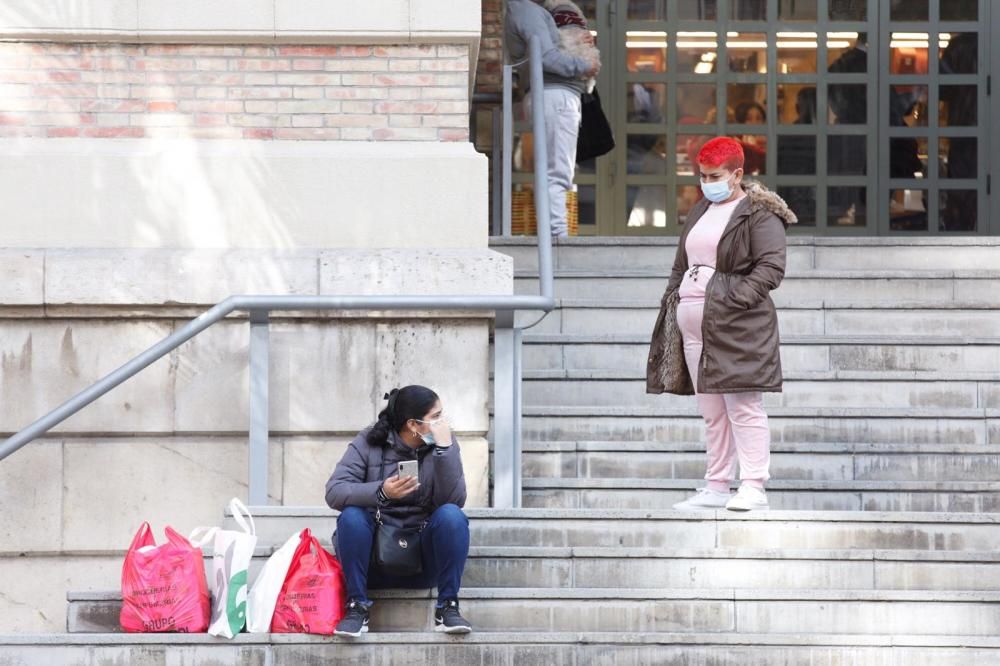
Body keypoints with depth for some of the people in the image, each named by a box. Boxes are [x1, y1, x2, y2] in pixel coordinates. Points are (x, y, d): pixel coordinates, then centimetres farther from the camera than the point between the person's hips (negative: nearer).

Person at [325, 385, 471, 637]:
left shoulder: (445, 444, 0)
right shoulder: (369, 442, -4)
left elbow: (454, 500, -15)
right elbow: (334, 492, -16)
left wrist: (444, 449, -24)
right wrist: (381, 492, -33)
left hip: (423, 558, 1)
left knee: (452, 515, -25)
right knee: (351, 516, -28)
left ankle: (447, 607, -21)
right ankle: (357, 607, -21)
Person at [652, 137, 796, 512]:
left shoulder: (760, 214, -4)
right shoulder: (699, 213, 21)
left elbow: (771, 266, -13)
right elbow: (680, 266, 27)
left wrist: (736, 297, -21)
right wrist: (671, 299, 15)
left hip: (736, 324, -8)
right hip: (694, 323, 8)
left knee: (743, 405, -10)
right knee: (711, 411, 10)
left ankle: (754, 487, -9)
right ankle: (716, 488, 15)